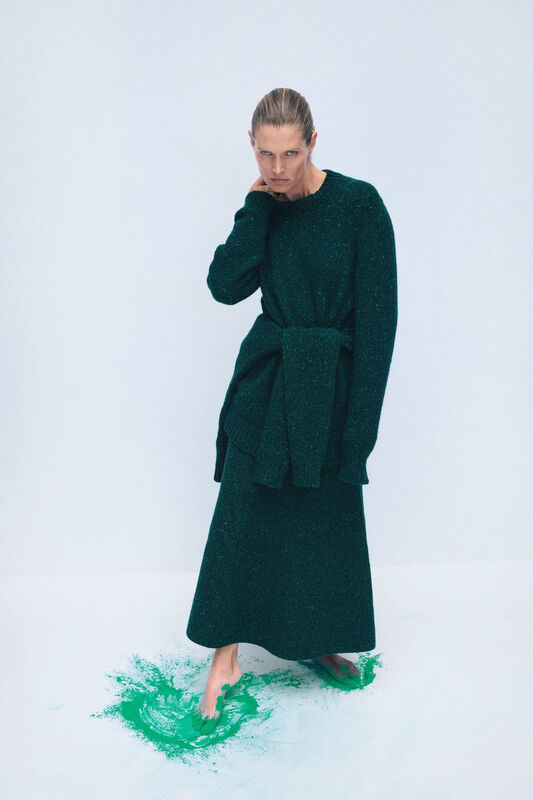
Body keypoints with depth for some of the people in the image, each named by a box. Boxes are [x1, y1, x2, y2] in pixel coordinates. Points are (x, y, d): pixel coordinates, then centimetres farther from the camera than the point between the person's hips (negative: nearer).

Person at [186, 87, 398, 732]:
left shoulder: (359, 203, -11)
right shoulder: (264, 207, 2)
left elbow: (377, 315, -12)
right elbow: (226, 286, -11)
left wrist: (361, 421, -14)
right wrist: (258, 208, -14)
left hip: (330, 385, -2)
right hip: (266, 379, 2)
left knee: (327, 519, 11)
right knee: (241, 515, 0)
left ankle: (316, 641, 34)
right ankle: (226, 657, 15)